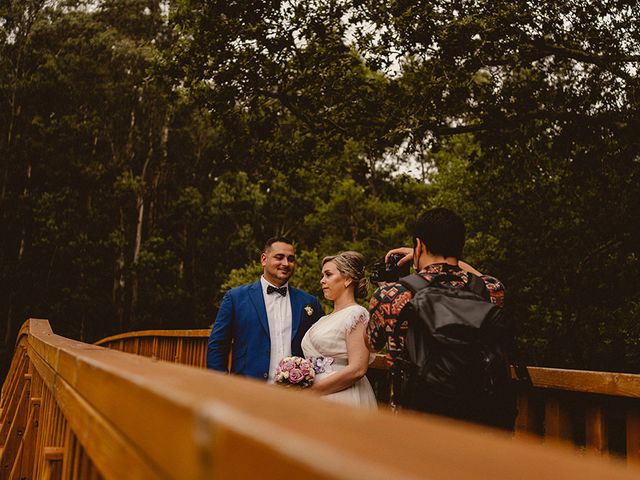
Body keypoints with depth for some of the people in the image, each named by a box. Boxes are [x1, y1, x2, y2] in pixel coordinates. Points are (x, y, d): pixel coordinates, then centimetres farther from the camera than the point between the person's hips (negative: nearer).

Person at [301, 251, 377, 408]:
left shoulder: (357, 314, -8)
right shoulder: (324, 320, 16)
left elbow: (357, 369, -18)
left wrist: (310, 390, -17)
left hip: (344, 398, -7)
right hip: (319, 400, 7)